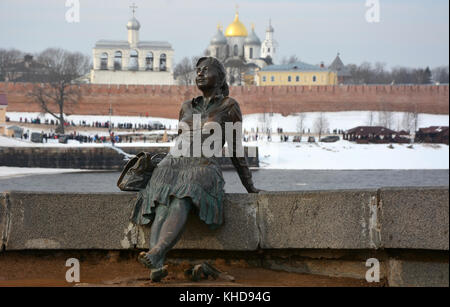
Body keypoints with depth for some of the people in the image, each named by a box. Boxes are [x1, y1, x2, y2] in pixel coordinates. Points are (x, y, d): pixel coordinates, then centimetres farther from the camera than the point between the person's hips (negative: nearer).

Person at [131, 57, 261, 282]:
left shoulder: (229, 106, 9)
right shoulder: (187, 107, 23)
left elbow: (236, 150, 10)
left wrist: (250, 187, 9)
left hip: (203, 169, -4)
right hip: (172, 164, 4)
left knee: (180, 202, -37)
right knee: (162, 207, -30)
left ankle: (155, 254, -62)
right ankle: (157, 267, -52)